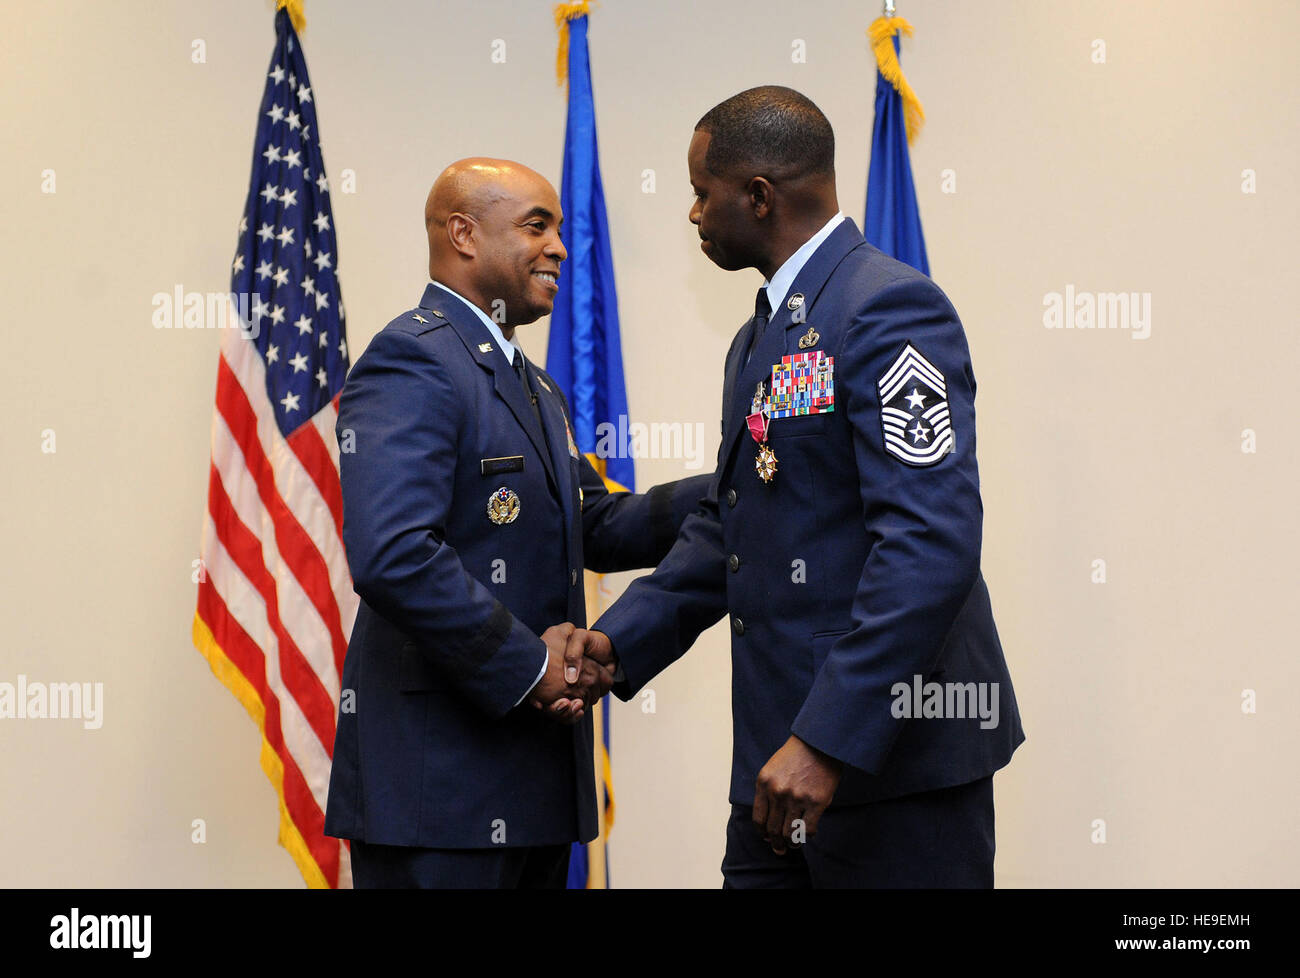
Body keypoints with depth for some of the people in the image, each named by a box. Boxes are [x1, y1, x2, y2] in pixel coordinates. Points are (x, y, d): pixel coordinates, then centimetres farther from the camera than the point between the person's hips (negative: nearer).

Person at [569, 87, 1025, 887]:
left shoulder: (889, 306, -14)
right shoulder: (759, 339, 18)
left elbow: (932, 543, -24)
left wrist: (828, 740, -26)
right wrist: (619, 641, 9)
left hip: (897, 757, -9)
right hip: (781, 759, 9)